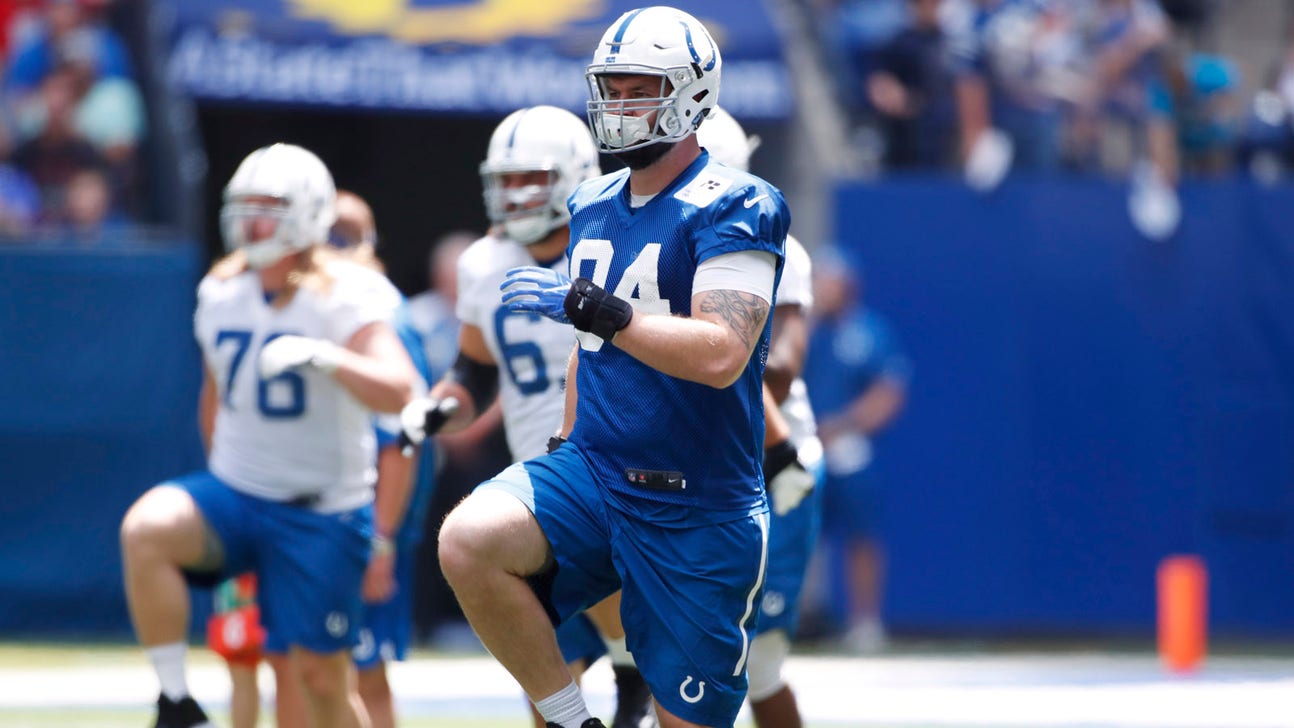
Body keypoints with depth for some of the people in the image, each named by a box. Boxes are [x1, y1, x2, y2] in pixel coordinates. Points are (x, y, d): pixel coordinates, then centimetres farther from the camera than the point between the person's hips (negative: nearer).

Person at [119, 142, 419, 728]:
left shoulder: (346, 299, -11)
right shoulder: (221, 294, 5)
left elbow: (397, 392, -26)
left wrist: (322, 356, -40)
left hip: (322, 514, -4)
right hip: (234, 496, 4)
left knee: (321, 674, 1)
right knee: (145, 529, -27)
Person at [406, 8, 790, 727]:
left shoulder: (731, 209, -12)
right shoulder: (594, 205, 11)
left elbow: (721, 355, -25)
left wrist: (590, 306, -28)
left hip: (697, 508, -6)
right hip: (594, 473, 6)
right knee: (468, 540, -23)